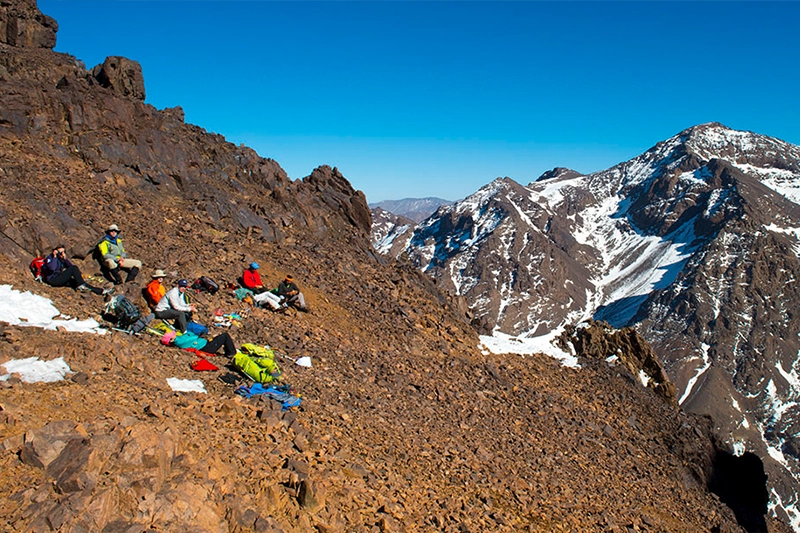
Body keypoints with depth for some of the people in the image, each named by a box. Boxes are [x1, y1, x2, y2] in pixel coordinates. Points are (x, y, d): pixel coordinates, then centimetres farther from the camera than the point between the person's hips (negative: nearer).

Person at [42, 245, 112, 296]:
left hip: (59, 278, 8)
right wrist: (54, 257, -22)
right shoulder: (50, 258, -8)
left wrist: (65, 258, -10)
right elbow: (52, 268, -28)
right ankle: (80, 285, -19)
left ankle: (101, 291, -11)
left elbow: (70, 266, 1)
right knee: (74, 268, -21)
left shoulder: (61, 258, 13)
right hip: (52, 280, -8)